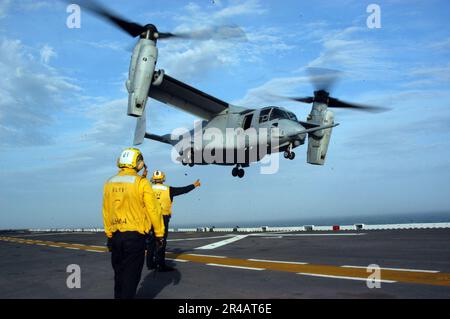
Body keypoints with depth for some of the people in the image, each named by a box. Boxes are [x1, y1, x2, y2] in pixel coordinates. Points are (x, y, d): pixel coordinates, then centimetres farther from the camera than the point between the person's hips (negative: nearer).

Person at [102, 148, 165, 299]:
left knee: (119, 273, 18)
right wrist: (159, 233, -1)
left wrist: (109, 235, 18)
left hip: (116, 235, 5)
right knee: (131, 275, 3)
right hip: (135, 236, -5)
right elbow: (153, 210, -10)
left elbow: (106, 212, 9)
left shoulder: (109, 183, 5)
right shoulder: (141, 183, -11)